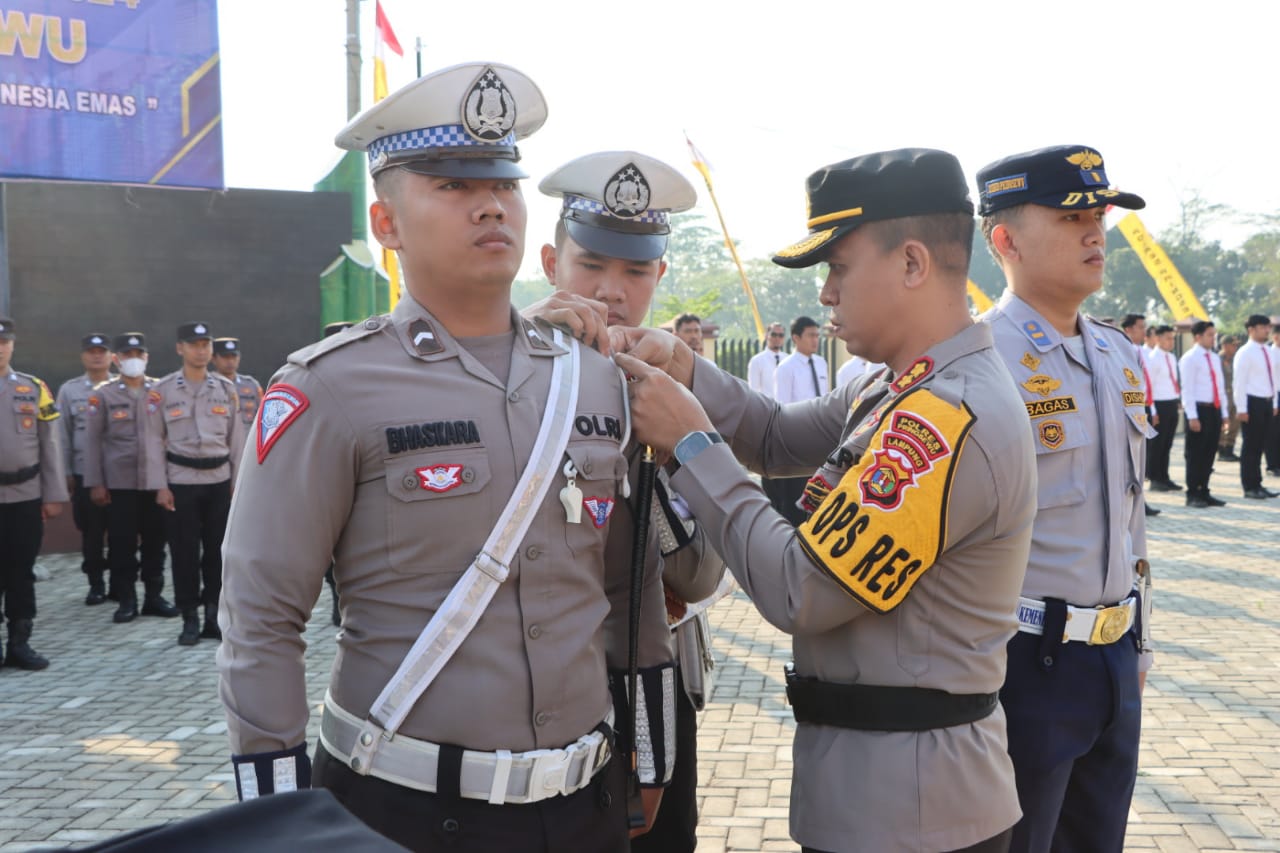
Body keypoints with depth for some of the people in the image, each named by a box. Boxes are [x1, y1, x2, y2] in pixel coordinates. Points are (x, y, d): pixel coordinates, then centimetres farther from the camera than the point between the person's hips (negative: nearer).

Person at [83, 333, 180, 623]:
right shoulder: (102, 394, 2)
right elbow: (92, 440, 1)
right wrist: (95, 483, -4)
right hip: (119, 482, -1)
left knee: (155, 541, 6)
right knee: (122, 544, 2)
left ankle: (154, 596, 17)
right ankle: (126, 601, 12)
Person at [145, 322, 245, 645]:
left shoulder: (226, 388, 6)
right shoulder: (163, 390, 0)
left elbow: (236, 438, 9)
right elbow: (154, 440, 0)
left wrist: (238, 483, 5)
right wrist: (160, 486, -5)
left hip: (219, 480, 2)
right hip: (180, 481, -2)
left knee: (218, 551, 5)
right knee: (184, 552, 2)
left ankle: (214, 617, 17)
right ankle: (190, 620, 13)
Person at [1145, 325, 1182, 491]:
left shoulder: (1172, 358, 14)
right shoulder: (1152, 359, -11)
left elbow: (1175, 382, 19)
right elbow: (1147, 387, -14)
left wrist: (1178, 401, 13)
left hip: (1172, 404, 8)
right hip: (1160, 404, -8)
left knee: (1167, 444, 13)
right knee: (1156, 444, 0)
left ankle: (1164, 478, 20)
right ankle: (1155, 480, 8)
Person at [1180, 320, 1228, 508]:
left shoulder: (1215, 358, 15)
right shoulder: (1189, 358, -8)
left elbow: (1221, 387, 19)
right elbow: (1187, 389, -13)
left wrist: (1224, 413, 14)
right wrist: (1192, 416, -18)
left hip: (1214, 409, 7)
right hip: (1198, 409, -7)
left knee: (1209, 453, 11)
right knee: (1195, 455, -2)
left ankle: (1204, 493, 19)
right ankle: (1192, 495, 6)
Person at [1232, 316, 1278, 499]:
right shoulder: (1245, 353, -11)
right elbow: (1239, 383, -15)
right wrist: (1241, 409, -18)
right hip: (1253, 402, -7)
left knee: (1260, 444, 12)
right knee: (1250, 446, 0)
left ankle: (1256, 485, 20)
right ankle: (1249, 487, 8)